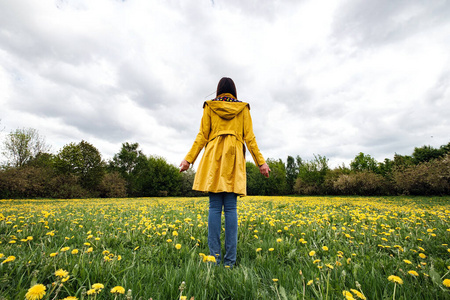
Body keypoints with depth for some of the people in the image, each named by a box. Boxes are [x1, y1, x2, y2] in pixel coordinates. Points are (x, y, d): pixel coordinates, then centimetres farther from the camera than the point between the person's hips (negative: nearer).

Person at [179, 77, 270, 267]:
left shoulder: (209, 106, 13)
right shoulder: (243, 108, 14)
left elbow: (202, 135, 4)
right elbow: (249, 137, 5)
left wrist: (189, 158, 6)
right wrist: (261, 162, 7)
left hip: (214, 157, 0)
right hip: (234, 158, 1)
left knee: (215, 207, 1)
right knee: (231, 208, 0)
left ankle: (214, 257, 4)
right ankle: (230, 260, 4)